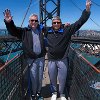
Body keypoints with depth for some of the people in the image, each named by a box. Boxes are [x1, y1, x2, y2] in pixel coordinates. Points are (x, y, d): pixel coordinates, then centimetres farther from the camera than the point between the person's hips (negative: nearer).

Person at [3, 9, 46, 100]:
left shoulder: (42, 29, 6)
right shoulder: (24, 31, 0)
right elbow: (13, 31, -12)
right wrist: (8, 22, -31)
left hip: (41, 58, 2)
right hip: (32, 59, -2)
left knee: (40, 77, 14)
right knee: (33, 77, 7)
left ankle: (39, 92, 34)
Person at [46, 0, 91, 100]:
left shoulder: (66, 30, -7)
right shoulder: (48, 31, -1)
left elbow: (79, 22, -11)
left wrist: (87, 10, -17)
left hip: (62, 60, -1)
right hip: (51, 60, 2)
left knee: (62, 79, 14)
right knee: (52, 79, 17)